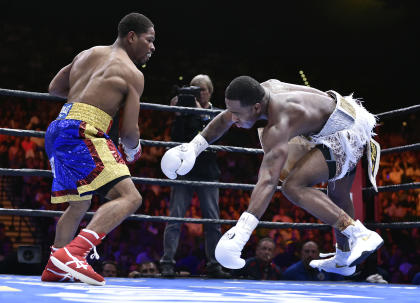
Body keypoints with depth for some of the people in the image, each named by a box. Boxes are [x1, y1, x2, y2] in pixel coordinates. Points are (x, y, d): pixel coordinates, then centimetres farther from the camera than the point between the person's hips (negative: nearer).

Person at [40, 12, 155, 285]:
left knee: (79, 204, 25)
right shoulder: (133, 74, 0)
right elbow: (129, 131, -3)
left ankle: (54, 269, 29)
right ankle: (72, 253, -33)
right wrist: (132, 151, 18)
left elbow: (55, 88, 31)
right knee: (130, 197, -17)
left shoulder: (87, 54, 21)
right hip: (82, 132, -9)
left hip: (57, 128, 9)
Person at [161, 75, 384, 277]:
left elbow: (268, 180, -45)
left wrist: (242, 229, -52)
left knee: (293, 186, -22)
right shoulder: (264, 89, -8)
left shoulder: (278, 127, -34)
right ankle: (344, 260, 42)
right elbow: (223, 120, 10)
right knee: (337, 195, 25)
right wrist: (194, 146, 7)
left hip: (347, 133, -11)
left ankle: (361, 235, -21)